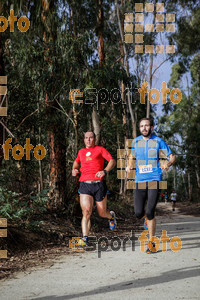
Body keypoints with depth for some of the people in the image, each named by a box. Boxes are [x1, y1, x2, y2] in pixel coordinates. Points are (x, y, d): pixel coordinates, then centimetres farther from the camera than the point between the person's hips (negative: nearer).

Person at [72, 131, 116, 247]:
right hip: (85, 185, 2)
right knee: (86, 212, -16)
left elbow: (112, 161, -1)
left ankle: (111, 216, 43)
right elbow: (76, 162, 38)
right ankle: (85, 239, -15)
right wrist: (74, 170, 16)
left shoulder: (100, 149, 8)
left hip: (99, 184, -2)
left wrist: (105, 171, -19)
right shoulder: (81, 152, 20)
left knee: (102, 213, 8)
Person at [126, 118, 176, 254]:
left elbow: (172, 157, 4)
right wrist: (129, 165, 3)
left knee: (150, 212, -11)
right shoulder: (136, 141, 10)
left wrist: (168, 163, -19)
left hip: (154, 180, -3)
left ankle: (151, 242, 4)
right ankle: (147, 220, 37)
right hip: (140, 181, 3)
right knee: (139, 213, -2)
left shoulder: (158, 141, 1)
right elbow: (132, 157, 25)